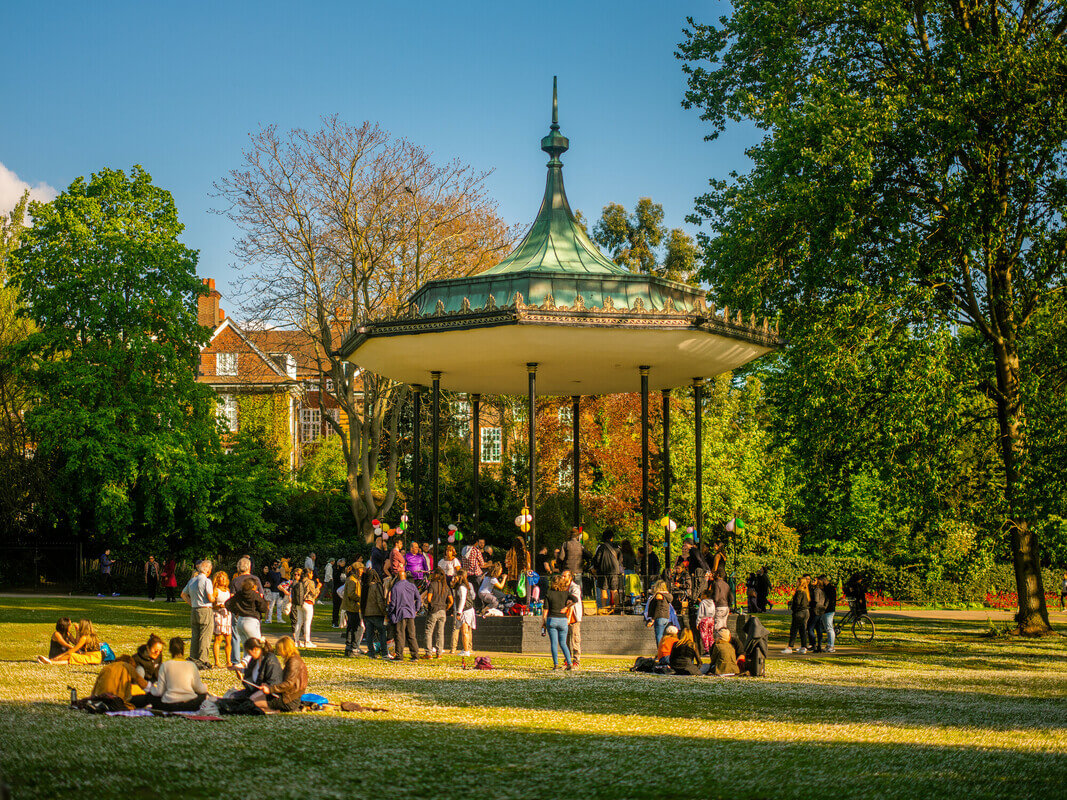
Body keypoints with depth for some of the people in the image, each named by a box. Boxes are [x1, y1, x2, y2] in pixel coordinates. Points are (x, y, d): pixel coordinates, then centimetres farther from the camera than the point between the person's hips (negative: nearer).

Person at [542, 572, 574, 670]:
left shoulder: (548, 593, -3)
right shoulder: (565, 593, 1)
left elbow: (546, 609, -4)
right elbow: (574, 600, -15)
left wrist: (543, 622, 2)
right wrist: (565, 608, -2)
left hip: (551, 619, -2)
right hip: (563, 619, 2)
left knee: (554, 643, 3)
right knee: (563, 643, 10)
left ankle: (556, 664, -3)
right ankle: (569, 663, -4)